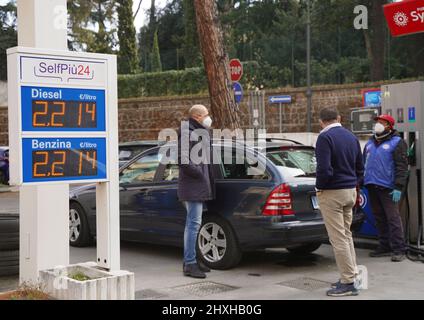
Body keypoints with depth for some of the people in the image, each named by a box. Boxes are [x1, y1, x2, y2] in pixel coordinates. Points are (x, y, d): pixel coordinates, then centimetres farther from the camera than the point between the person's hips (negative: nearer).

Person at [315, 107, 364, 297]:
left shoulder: (325, 137, -14)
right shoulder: (351, 137, 12)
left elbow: (324, 168, -23)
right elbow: (360, 167, 17)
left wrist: (319, 187, -8)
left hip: (332, 193, -8)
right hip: (350, 192, 8)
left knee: (338, 238, -4)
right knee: (346, 234, 19)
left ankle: (348, 283, -2)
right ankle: (351, 275, 25)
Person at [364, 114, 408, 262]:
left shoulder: (397, 143, -3)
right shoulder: (370, 143, 18)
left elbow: (402, 167, -10)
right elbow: (363, 164, 23)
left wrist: (398, 188, -17)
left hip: (387, 188, -7)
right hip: (372, 186, 7)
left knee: (393, 218, -7)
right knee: (379, 218, 10)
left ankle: (398, 249, -4)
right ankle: (384, 247, 18)